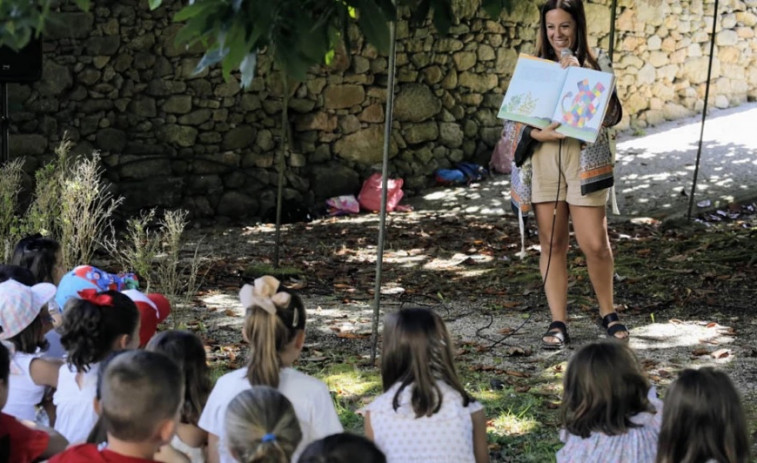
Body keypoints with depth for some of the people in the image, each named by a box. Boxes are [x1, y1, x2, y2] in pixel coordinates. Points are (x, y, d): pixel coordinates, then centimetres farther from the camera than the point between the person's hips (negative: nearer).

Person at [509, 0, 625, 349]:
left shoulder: (596, 65, 4)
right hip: (543, 162, 2)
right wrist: (539, 133, -15)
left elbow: (612, 116, -5)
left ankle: (608, 313, 17)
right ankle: (558, 323, 10)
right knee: (552, 244, 4)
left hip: (584, 162, -2)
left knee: (595, 244, -5)